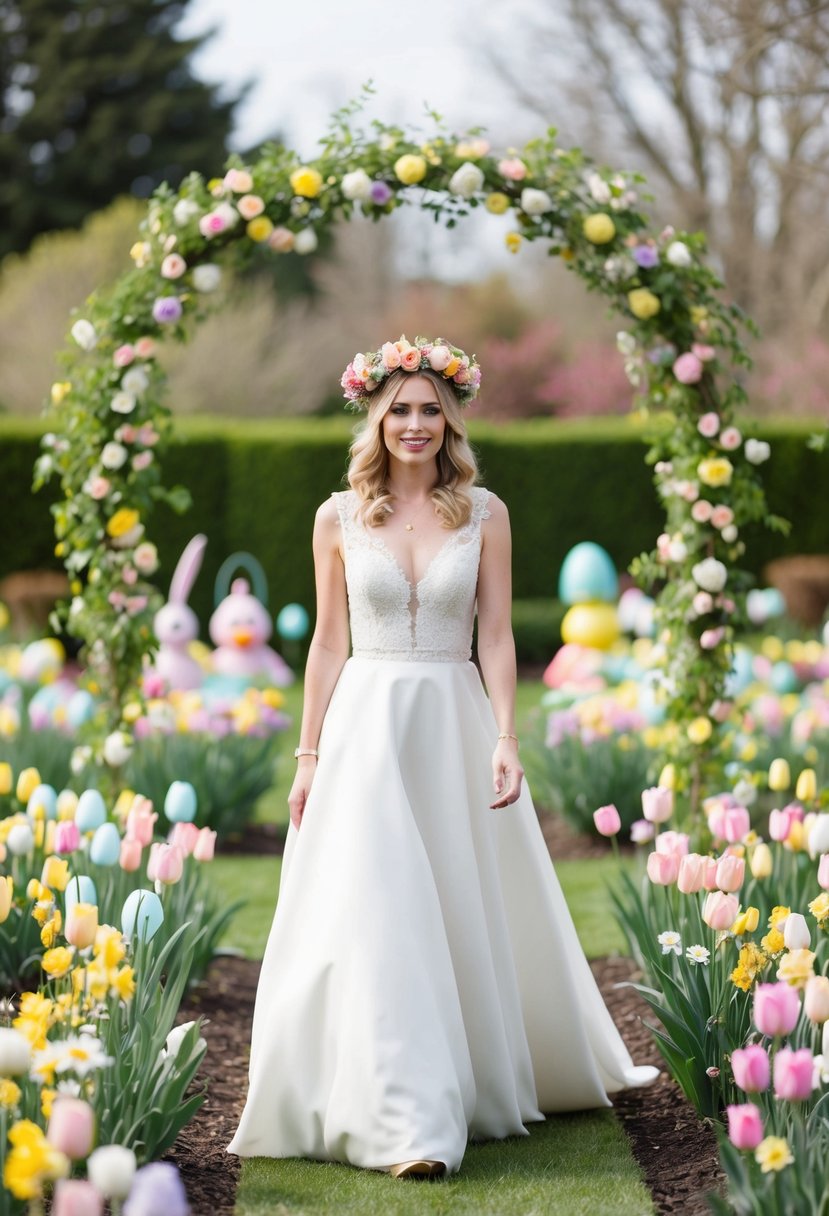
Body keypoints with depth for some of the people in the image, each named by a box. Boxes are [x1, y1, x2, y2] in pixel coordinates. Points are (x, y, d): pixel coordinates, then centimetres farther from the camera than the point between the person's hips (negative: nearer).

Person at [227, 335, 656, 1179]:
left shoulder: (484, 514, 2)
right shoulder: (339, 518, 3)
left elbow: (496, 635, 0)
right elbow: (328, 642, 6)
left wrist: (506, 740, -10)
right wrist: (310, 755, 3)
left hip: (456, 723, 1)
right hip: (366, 726, -1)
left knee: (477, 908, 10)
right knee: (378, 910, -9)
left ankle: (496, 1081, 32)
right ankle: (406, 1122, -9)